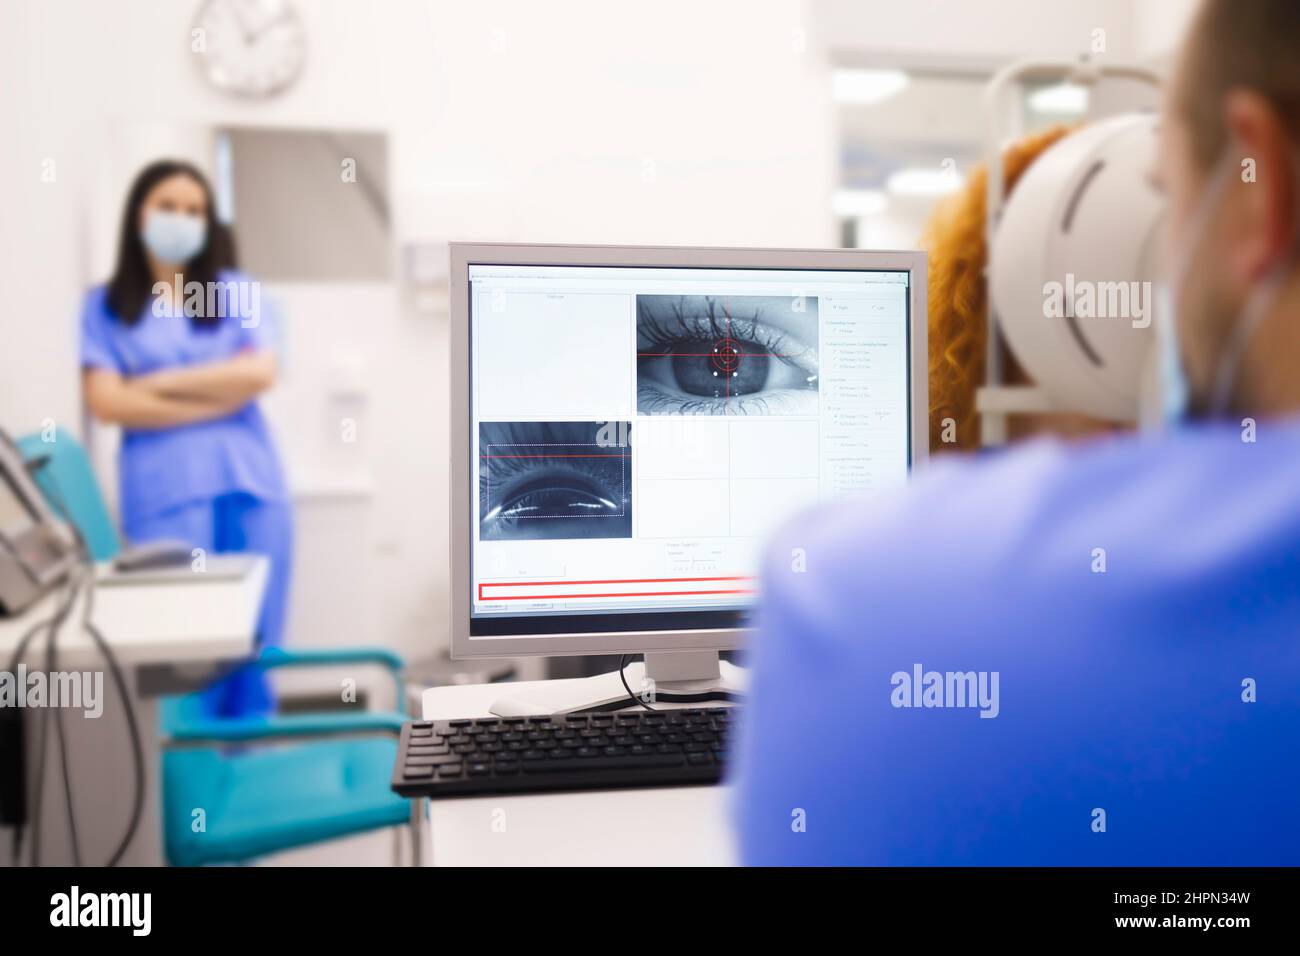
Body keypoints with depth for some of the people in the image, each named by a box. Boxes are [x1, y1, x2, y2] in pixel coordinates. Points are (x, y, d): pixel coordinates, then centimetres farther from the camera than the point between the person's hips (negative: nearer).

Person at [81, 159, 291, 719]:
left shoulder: (238, 290, 12)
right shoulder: (104, 306, 8)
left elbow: (259, 373, -3)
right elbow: (107, 402, -4)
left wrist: (160, 383, -5)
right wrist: (221, 397, -6)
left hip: (250, 483, 2)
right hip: (165, 491, -2)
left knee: (253, 642, 4)